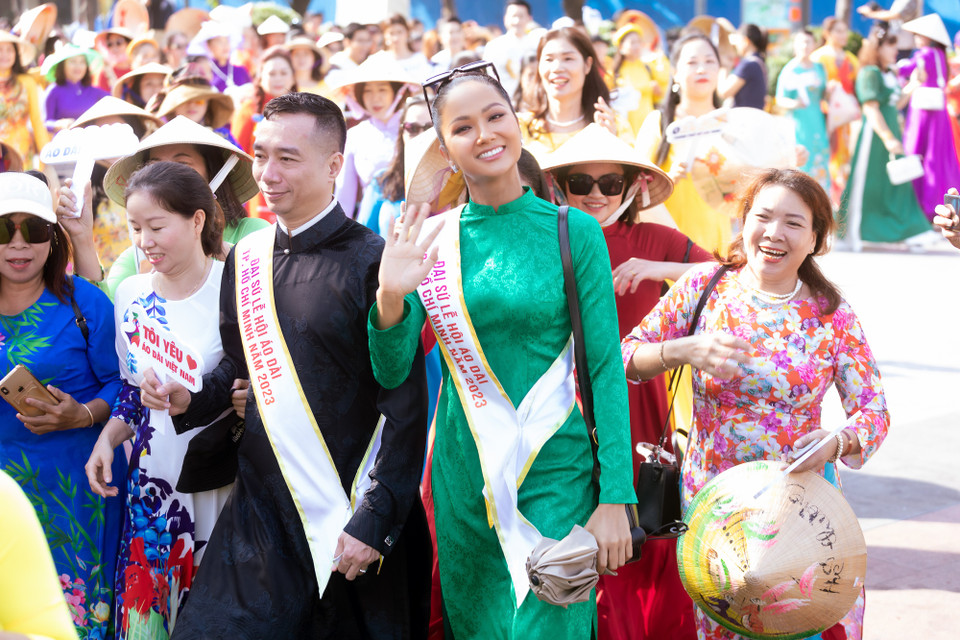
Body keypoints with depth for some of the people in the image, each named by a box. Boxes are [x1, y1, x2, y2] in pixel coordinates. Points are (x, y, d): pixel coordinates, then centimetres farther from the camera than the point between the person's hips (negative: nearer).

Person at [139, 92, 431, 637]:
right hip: (261, 506, 5)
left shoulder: (371, 262, -11)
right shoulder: (246, 258, 8)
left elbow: (405, 408, -12)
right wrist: (189, 401, 2)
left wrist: (374, 523, -15)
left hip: (350, 516, -5)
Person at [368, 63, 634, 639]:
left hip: (556, 475, -2)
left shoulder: (574, 231, -5)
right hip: (464, 478, 3)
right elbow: (391, 374, -2)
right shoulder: (432, 237, 0)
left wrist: (616, 497, -11)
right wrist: (390, 298, -21)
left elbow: (606, 368, -6)